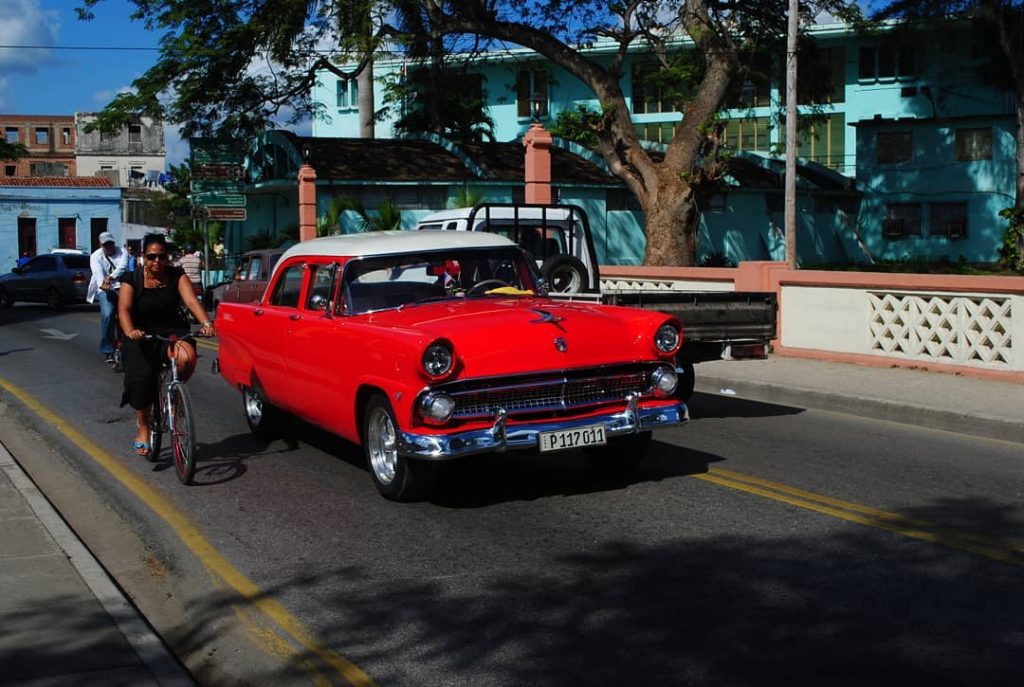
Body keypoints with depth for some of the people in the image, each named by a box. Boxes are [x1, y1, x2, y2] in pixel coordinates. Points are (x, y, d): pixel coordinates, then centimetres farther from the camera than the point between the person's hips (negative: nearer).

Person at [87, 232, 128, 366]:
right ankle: (108, 351, -15)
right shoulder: (96, 256, 5)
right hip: (105, 290, -2)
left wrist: (111, 277, -33)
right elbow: (97, 272, -15)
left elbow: (122, 267, -14)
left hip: (121, 288, 2)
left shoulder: (121, 253, 7)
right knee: (107, 315, -22)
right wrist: (102, 283, -37)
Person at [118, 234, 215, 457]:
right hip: (142, 336, -1)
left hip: (173, 332, 1)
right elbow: (124, 309, -17)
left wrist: (206, 324, -33)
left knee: (187, 357, -32)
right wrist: (130, 331, -39)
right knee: (142, 377, -23)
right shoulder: (132, 280, -3)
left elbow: (192, 301, -14)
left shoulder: (176, 276, 0)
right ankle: (143, 429, -2)